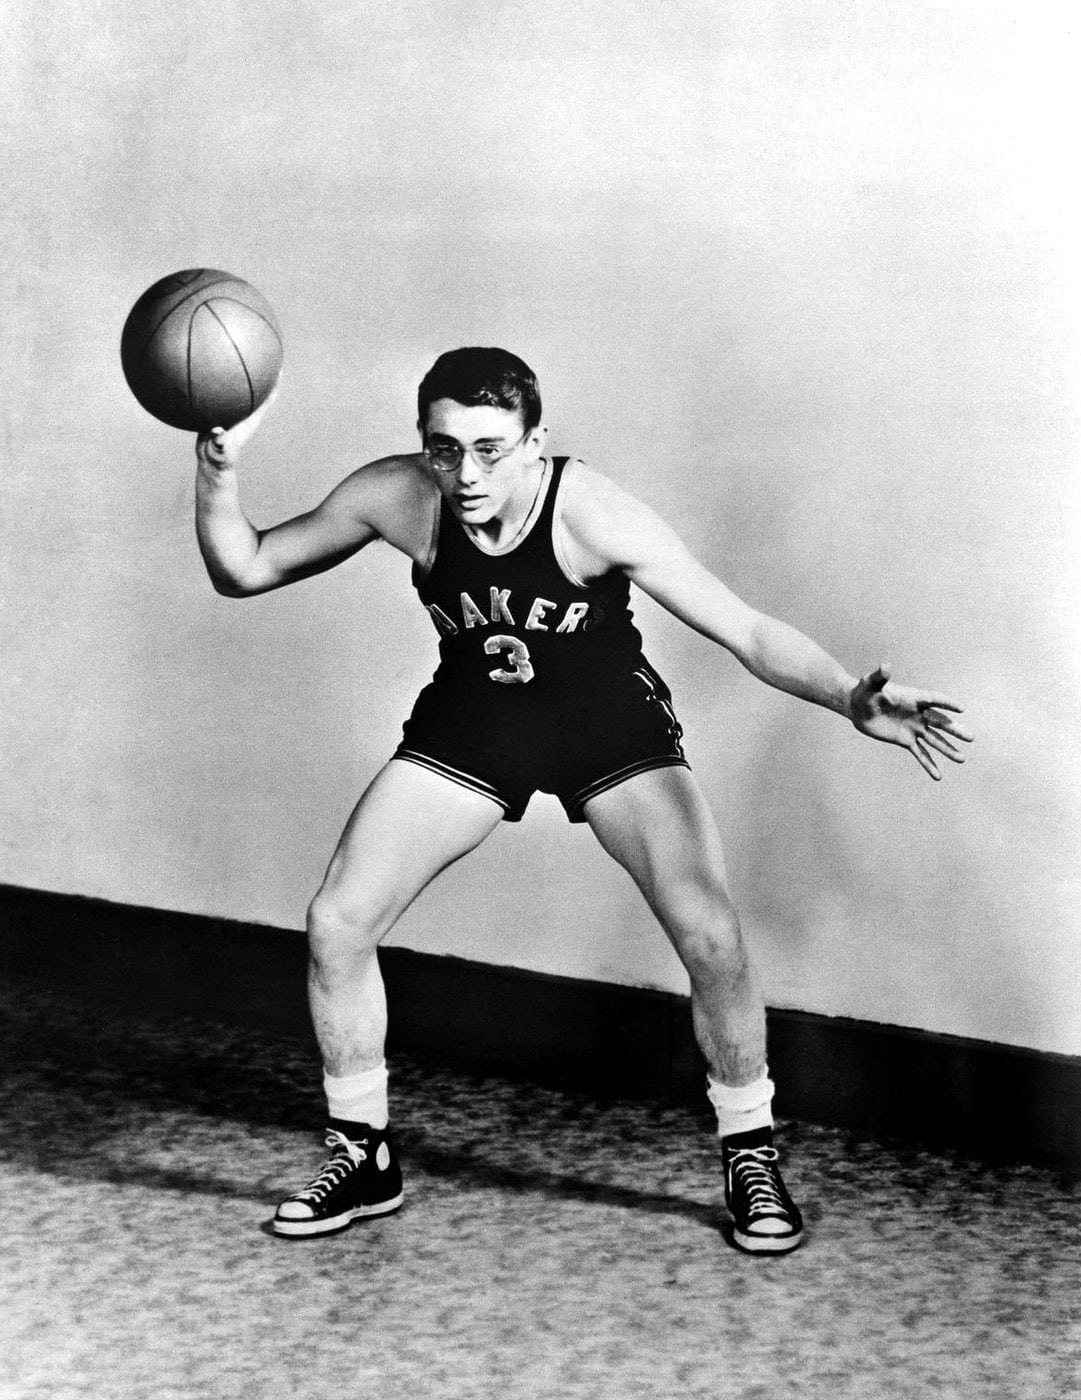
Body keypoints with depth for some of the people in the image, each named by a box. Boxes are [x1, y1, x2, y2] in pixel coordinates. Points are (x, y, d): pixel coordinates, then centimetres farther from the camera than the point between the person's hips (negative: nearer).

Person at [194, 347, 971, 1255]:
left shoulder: (591, 515, -29)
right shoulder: (400, 498, -20)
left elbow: (744, 629, -27)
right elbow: (243, 572, -10)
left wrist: (853, 701, -43)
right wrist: (220, 469, -29)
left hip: (611, 722, -3)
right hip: (472, 722, 3)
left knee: (712, 940, -16)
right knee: (337, 923, -7)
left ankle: (752, 1158, 9)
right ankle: (364, 1160, 14)